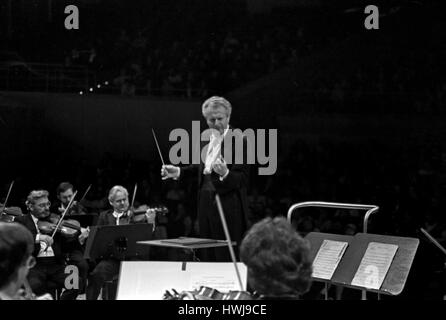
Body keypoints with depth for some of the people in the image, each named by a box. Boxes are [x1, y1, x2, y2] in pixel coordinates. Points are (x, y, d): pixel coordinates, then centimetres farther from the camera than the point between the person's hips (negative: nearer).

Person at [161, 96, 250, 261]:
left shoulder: (238, 140, -12)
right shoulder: (207, 137, 11)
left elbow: (243, 179, -15)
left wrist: (225, 174, -33)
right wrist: (178, 172, 20)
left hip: (227, 207, -7)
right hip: (205, 203, 7)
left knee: (226, 258, -8)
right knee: (208, 257, 11)